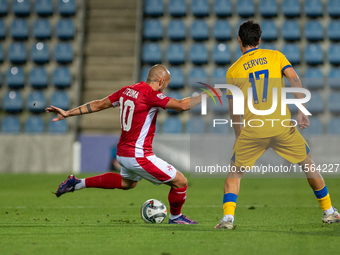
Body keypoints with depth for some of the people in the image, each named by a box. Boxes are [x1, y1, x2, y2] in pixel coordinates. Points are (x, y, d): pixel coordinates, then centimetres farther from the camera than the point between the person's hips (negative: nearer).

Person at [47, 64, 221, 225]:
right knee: (180, 182, 0)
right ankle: (175, 217, 24)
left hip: (123, 152, 9)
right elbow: (182, 105, -23)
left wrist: (68, 113, 17)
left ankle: (76, 183, 35)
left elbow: (98, 105, 10)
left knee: (127, 183, 36)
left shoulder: (128, 90, 5)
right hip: (139, 156, -9)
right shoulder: (150, 94, -19)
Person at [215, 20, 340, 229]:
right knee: (309, 164, 18)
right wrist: (302, 111, -9)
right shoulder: (275, 56, 10)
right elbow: (294, 79, -5)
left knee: (235, 173, 13)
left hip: (253, 128, 0)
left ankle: (228, 216, -6)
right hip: (282, 125, 0)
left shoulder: (233, 71, 10)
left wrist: (238, 136, 21)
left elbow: (234, 110, 12)